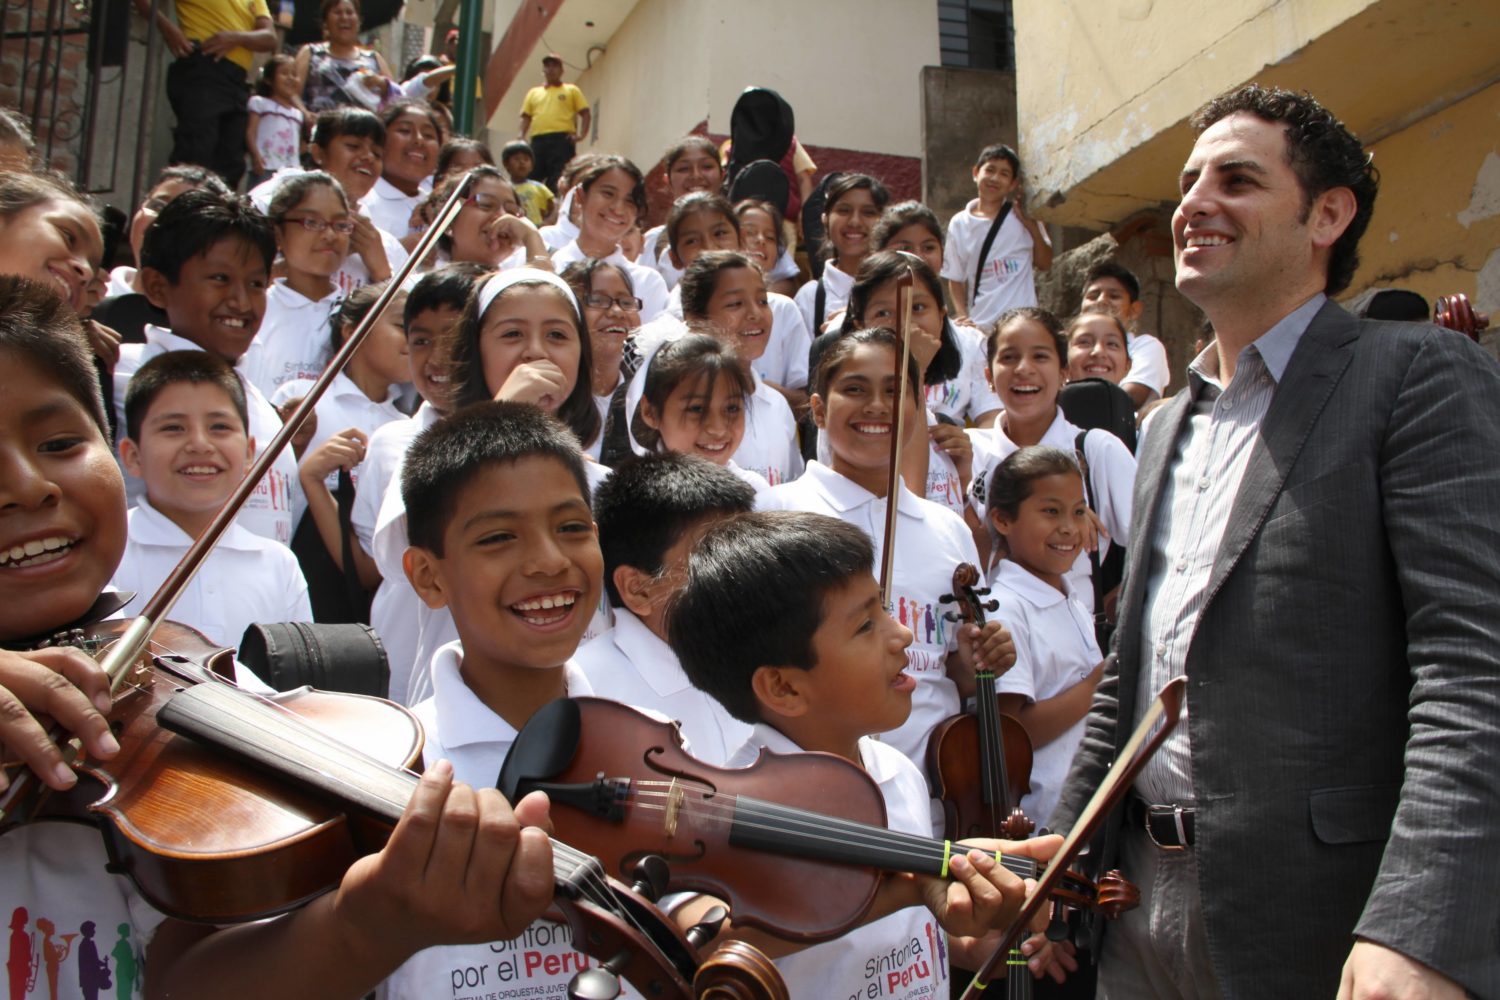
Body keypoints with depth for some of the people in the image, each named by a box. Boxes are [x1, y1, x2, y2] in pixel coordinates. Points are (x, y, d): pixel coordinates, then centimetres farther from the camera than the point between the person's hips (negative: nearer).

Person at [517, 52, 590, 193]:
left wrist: (581, 134, -7)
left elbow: (586, 114, 9)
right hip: (538, 141, 3)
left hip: (562, 139, -3)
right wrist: (521, 134, 0)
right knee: (533, 177, -4)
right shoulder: (533, 92, 24)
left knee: (559, 180, -11)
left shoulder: (572, 90, 16)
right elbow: (526, 116, 19)